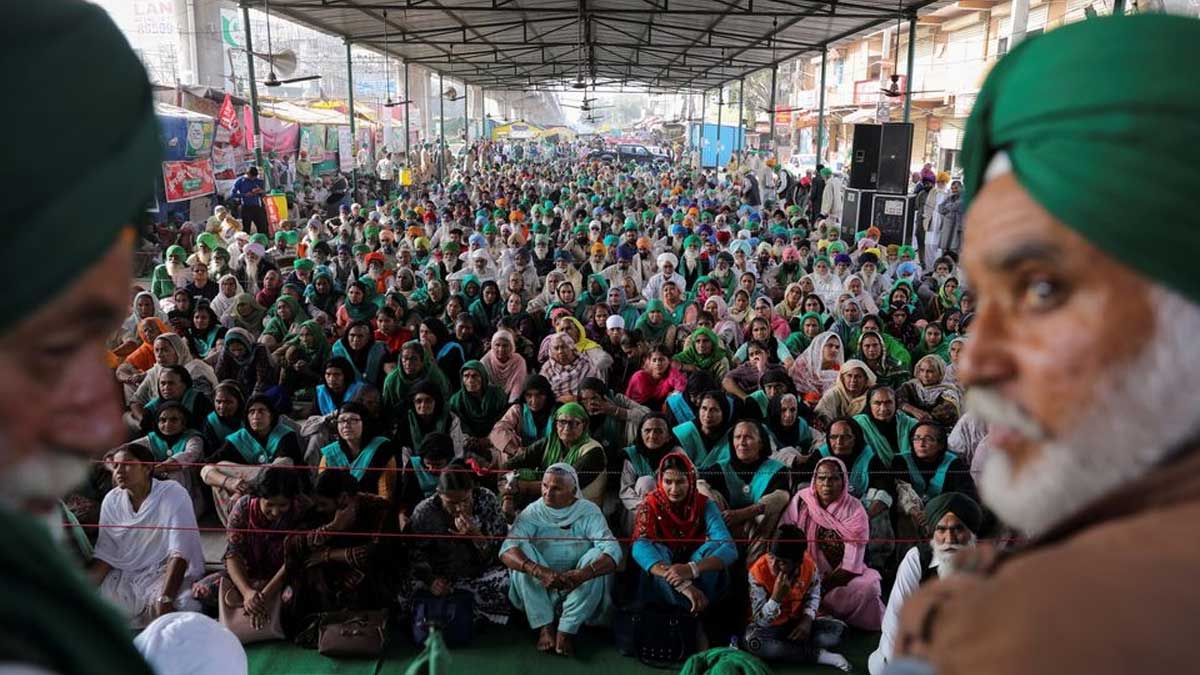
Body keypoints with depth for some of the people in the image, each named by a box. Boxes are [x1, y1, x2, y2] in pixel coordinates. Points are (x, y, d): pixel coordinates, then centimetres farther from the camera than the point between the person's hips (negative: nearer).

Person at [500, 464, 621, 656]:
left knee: (597, 557, -27)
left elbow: (613, 551, -24)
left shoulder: (589, 512, -10)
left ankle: (567, 630, -21)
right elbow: (506, 550, -24)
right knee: (521, 554, -24)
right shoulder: (533, 512, -9)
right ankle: (545, 627, -18)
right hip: (540, 588, 1)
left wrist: (582, 574, -43)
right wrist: (539, 571, -43)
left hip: (578, 589, 0)